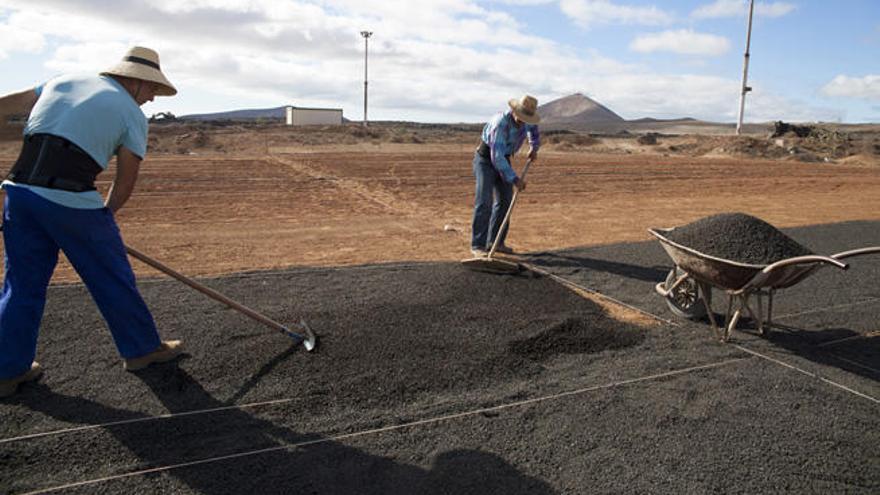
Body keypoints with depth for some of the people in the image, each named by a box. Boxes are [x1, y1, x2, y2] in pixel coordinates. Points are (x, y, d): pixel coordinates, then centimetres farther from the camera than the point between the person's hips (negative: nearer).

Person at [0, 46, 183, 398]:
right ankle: (142, 349, 25)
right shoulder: (131, 113, 4)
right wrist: (104, 217, 17)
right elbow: (126, 182, 4)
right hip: (71, 197, -6)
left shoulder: (61, 83, 21)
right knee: (112, 279, 10)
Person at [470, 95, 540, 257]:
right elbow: (496, 156, -39)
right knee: (484, 201, -16)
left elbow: (533, 128, 17)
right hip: (486, 158, -7)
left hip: (503, 158, 7)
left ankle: (495, 241, 11)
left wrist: (534, 148, 5)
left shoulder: (527, 118, -11)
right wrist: (514, 179, -39)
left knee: (505, 200, 2)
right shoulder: (500, 123, -34)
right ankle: (477, 245, -14)